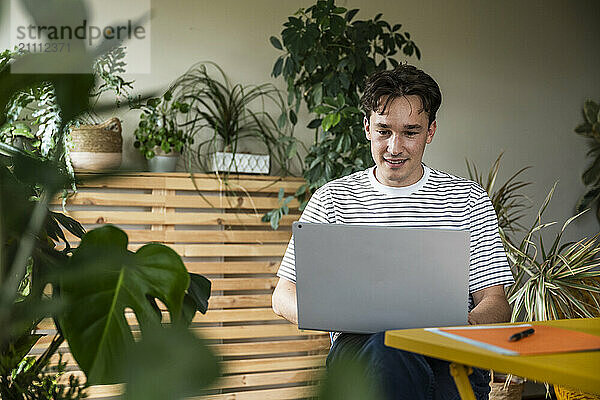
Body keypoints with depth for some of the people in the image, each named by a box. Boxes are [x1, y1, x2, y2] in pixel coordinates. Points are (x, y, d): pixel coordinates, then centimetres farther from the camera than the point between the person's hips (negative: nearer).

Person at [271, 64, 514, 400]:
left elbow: (496, 303, 8)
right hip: (359, 345, 1)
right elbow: (284, 296, 11)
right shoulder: (332, 199, 13)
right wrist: (328, 315, -13)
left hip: (450, 360, 0)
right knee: (387, 348, -37)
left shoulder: (469, 199, 13)